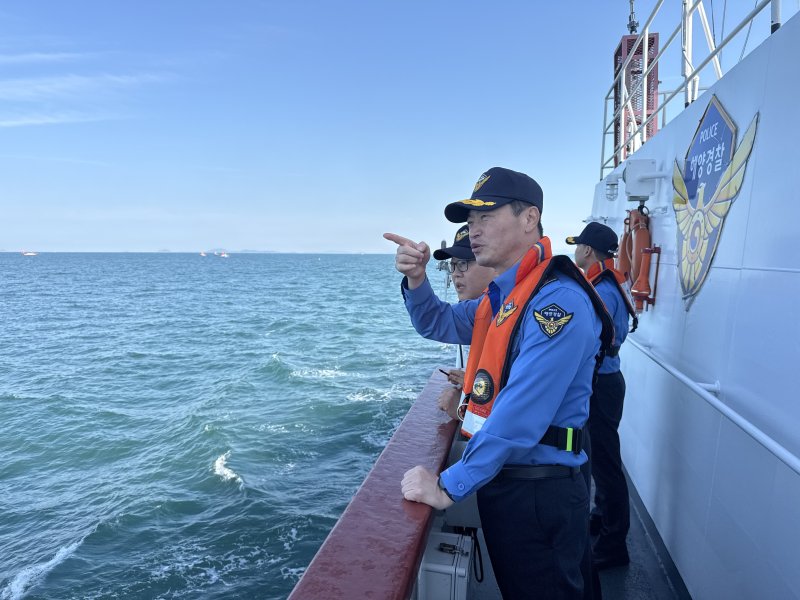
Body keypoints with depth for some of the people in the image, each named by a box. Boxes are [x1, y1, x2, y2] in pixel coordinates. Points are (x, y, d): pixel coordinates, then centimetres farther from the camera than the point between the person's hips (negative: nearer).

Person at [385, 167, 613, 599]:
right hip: (500, 479, 9)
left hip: (540, 492, -9)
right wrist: (416, 279, -4)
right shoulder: (500, 297, 7)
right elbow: (438, 324, 16)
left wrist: (450, 486, -25)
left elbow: (521, 414, -29)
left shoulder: (558, 301, -24)